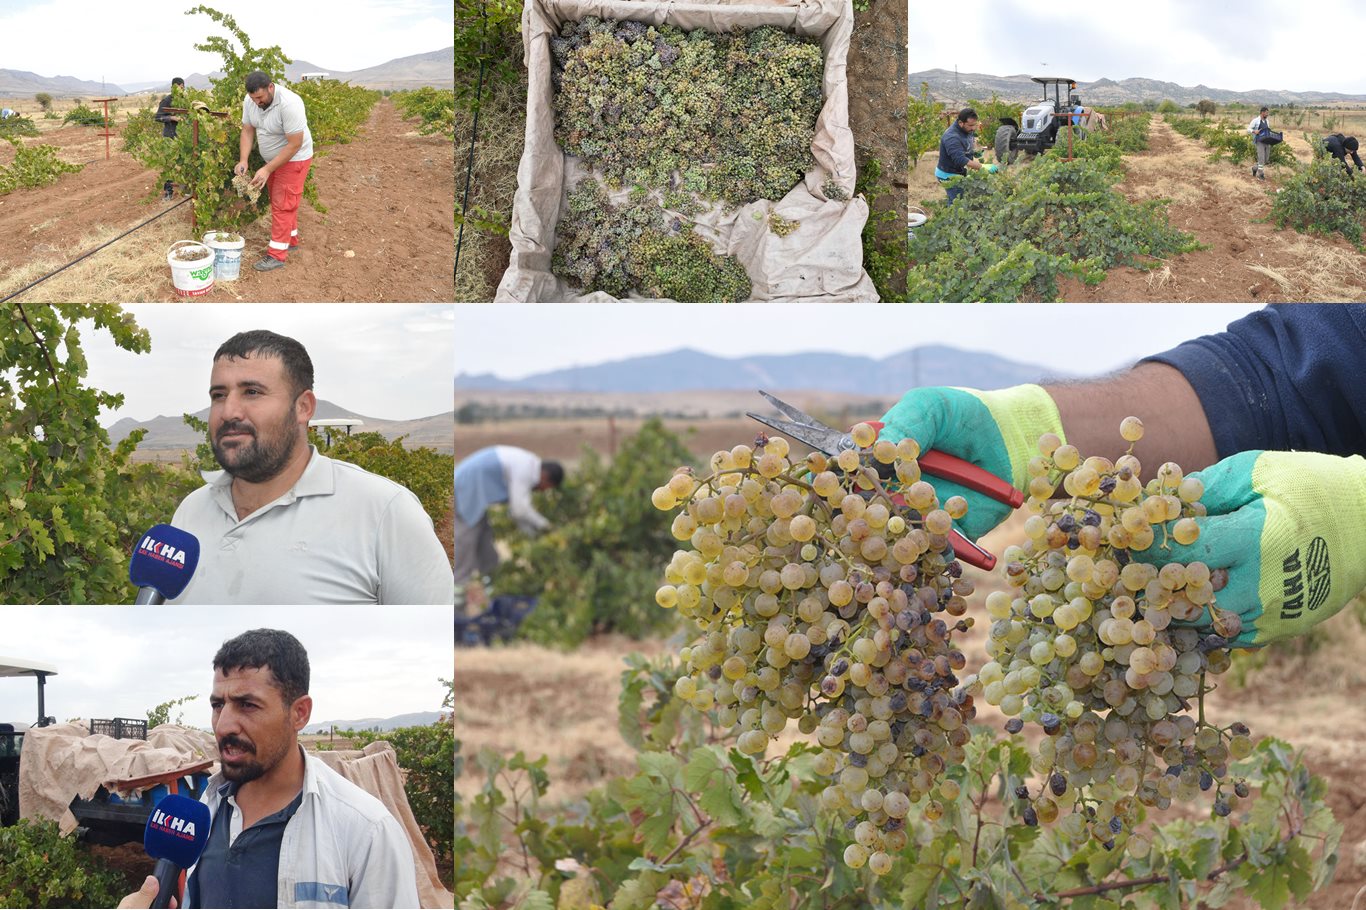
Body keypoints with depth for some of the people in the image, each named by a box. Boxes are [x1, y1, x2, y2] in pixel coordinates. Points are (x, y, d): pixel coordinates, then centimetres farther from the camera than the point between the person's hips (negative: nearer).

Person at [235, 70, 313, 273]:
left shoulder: (289, 104, -33)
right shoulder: (250, 101, -12)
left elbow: (294, 144, -31)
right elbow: (247, 130, -2)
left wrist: (267, 170, -30)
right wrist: (243, 160, -18)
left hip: (294, 159, -7)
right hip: (272, 159, 7)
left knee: (283, 205, -7)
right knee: (278, 202, 17)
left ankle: (277, 255, -4)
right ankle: (291, 240, 34)